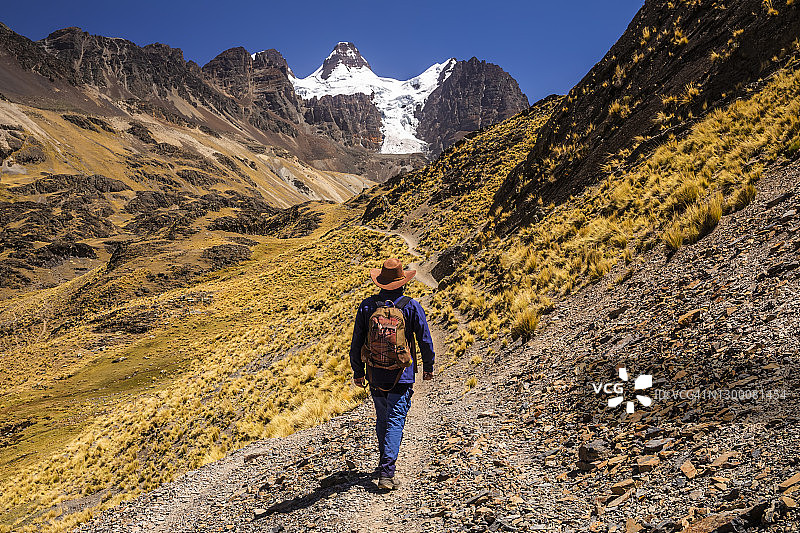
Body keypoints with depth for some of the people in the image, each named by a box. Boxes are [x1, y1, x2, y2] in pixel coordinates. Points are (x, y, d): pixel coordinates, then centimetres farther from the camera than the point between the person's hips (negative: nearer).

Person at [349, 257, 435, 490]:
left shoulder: (367, 306, -2)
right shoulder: (411, 306, -7)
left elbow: (356, 342, 2)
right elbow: (425, 340, -2)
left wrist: (357, 371, 14)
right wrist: (428, 366, 13)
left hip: (375, 373, 3)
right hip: (401, 375, -3)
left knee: (382, 420, 19)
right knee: (395, 422, -1)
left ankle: (386, 463, 34)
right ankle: (386, 472, -9)